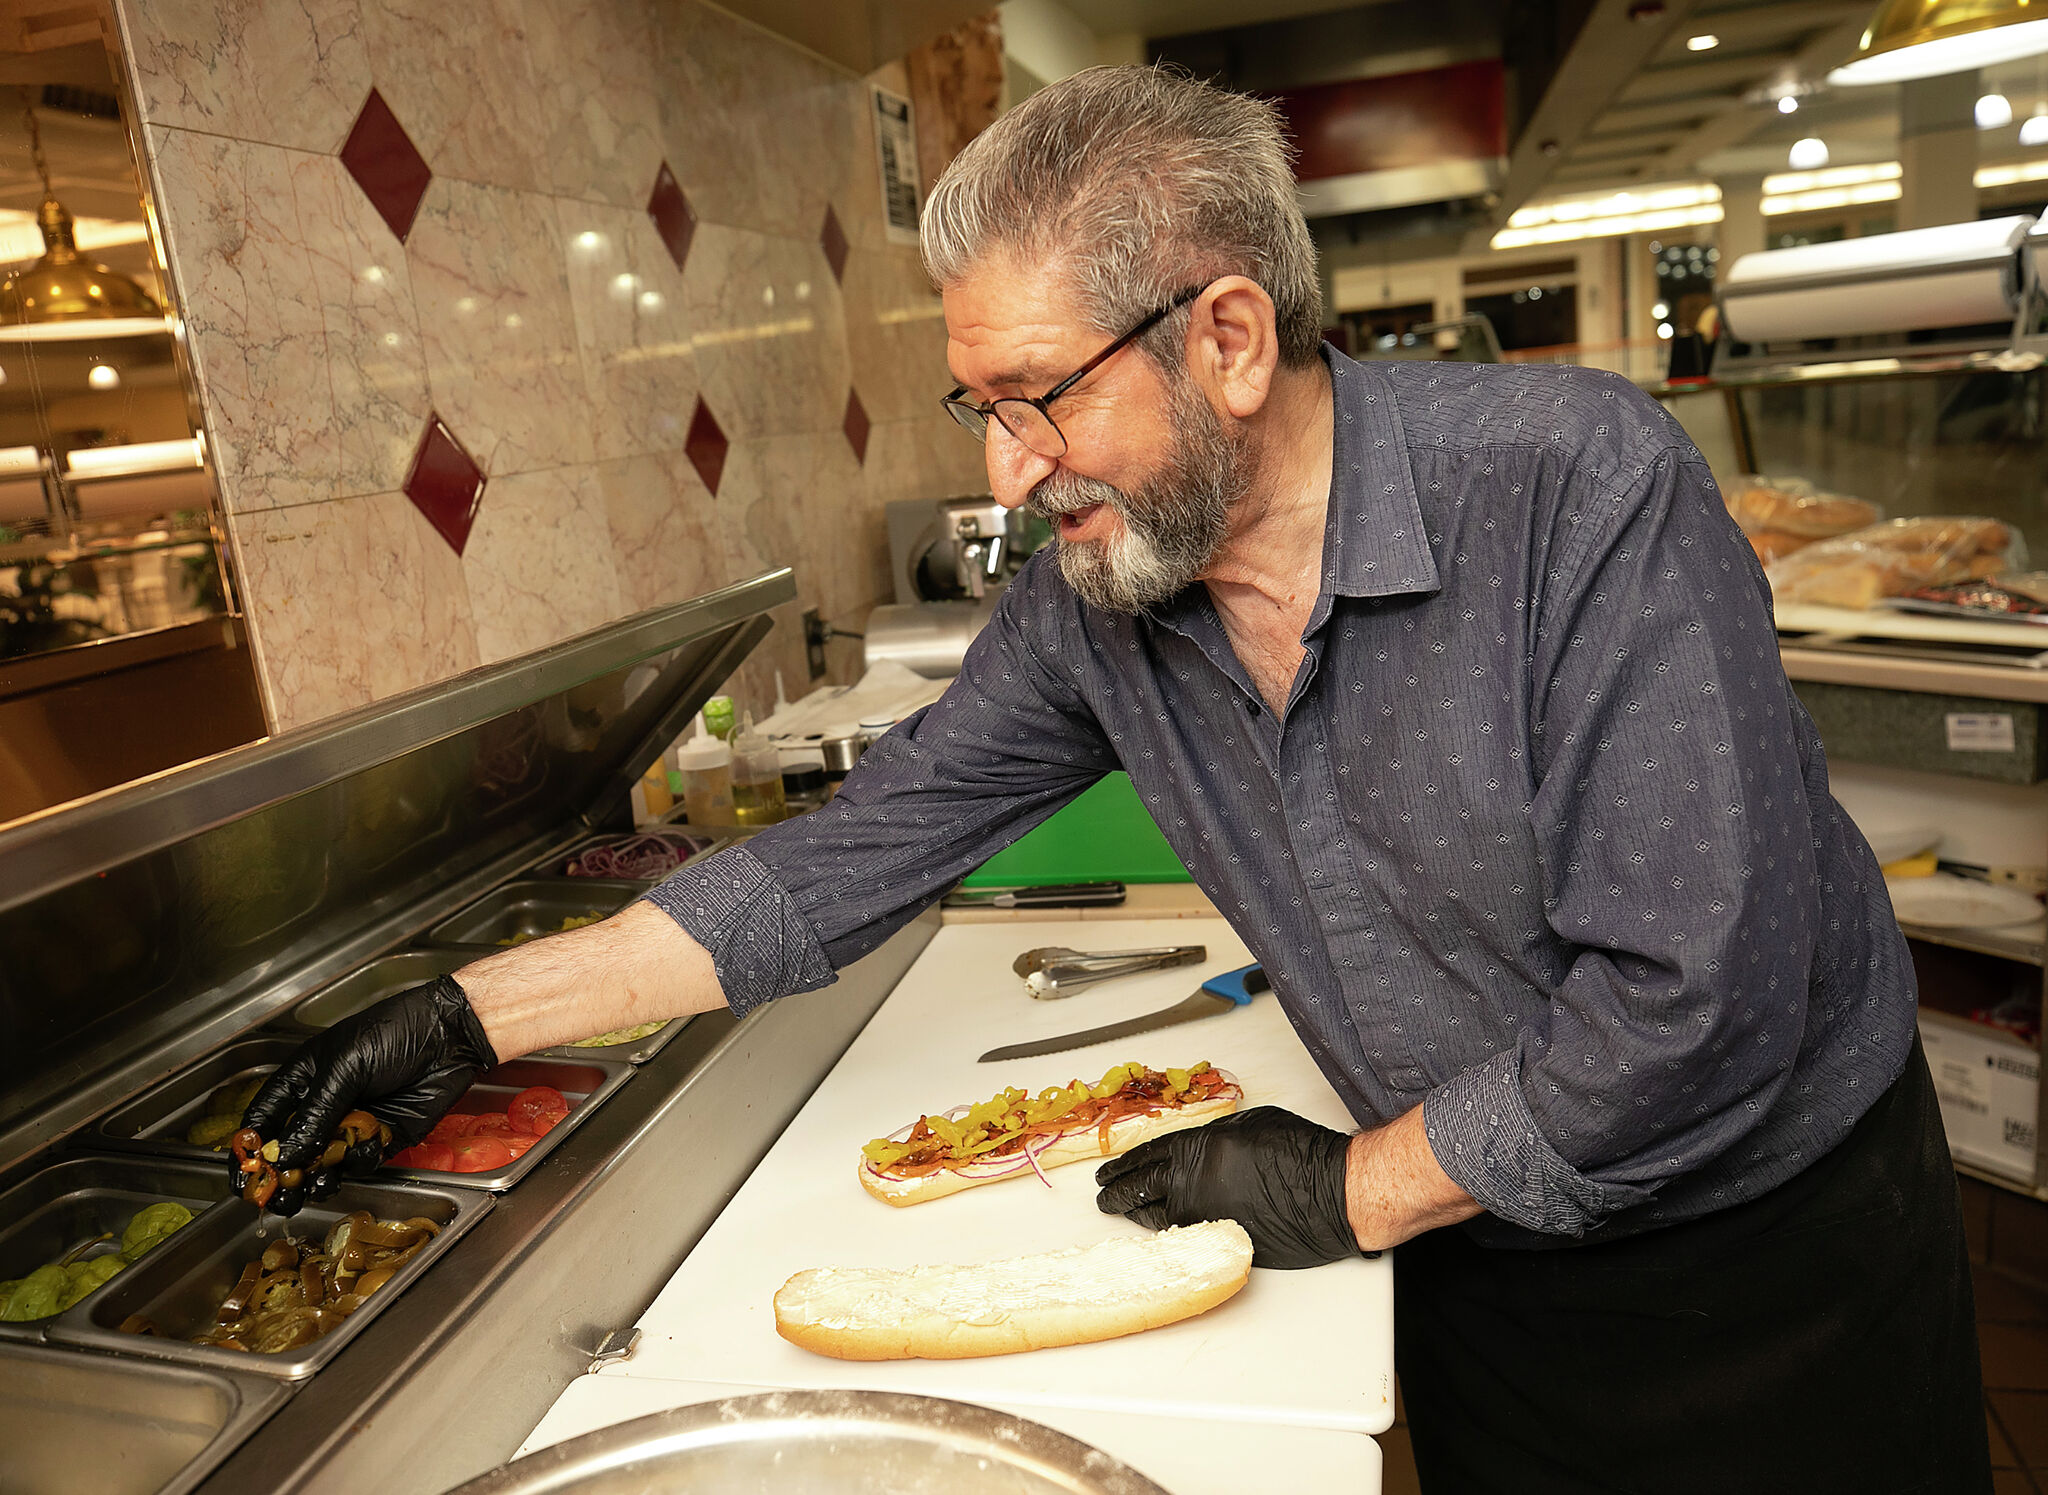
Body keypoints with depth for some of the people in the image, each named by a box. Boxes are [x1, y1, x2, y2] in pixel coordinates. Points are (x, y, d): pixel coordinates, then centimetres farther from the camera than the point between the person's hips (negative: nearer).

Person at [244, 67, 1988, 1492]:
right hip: (1474, 1253, 4)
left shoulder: (1580, 490, -30)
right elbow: (848, 860, -8)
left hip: (1771, 1246, -3)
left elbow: (1696, 1004, -30)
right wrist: (476, 1016, -9)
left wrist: (1353, 1191, -19)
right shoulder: (1086, 611, -13)